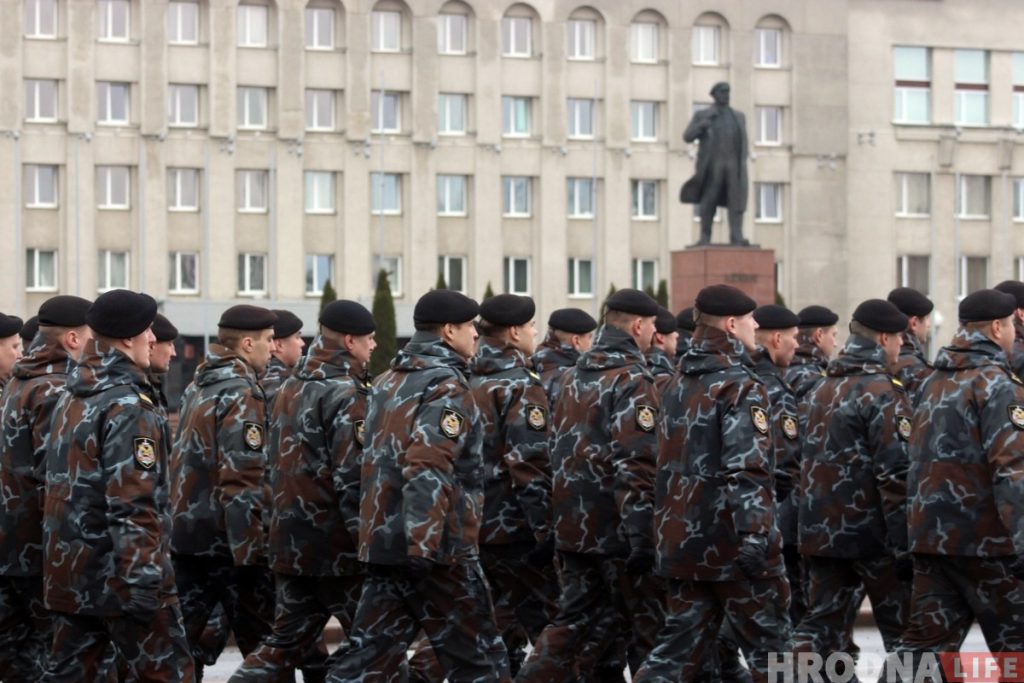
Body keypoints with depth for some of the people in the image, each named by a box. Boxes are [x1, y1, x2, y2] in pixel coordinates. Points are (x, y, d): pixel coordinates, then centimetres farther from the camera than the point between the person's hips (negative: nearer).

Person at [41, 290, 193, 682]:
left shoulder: (70, 400, 12)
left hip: (70, 573, 9)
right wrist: (143, 578, -23)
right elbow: (133, 505, -22)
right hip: (118, 577, -9)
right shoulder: (127, 407, -15)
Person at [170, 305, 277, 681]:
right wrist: (250, 551, -20)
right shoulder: (242, 395, -14)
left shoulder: (197, 387, 13)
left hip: (187, 536, 8)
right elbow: (242, 482, -20)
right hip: (228, 542, -8)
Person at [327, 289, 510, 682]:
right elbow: (428, 468, -25)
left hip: (383, 540, 8)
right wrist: (423, 546, -29)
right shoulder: (447, 388, -12)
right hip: (438, 546, -8)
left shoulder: (386, 383, 16)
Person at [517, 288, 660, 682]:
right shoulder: (633, 380, -13)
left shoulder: (573, 376, 14)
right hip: (615, 529, -8)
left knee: (575, 620, 13)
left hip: (572, 526, 8)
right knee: (648, 624, 5)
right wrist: (641, 538, -23)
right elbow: (635, 465, -22)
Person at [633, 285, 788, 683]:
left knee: (679, 649, 9)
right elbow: (746, 471, -23)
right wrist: (755, 536, -26)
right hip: (731, 544, -8)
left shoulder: (681, 385, 13)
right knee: (769, 648, 6)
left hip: (684, 541, 8)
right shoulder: (741, 387, -13)